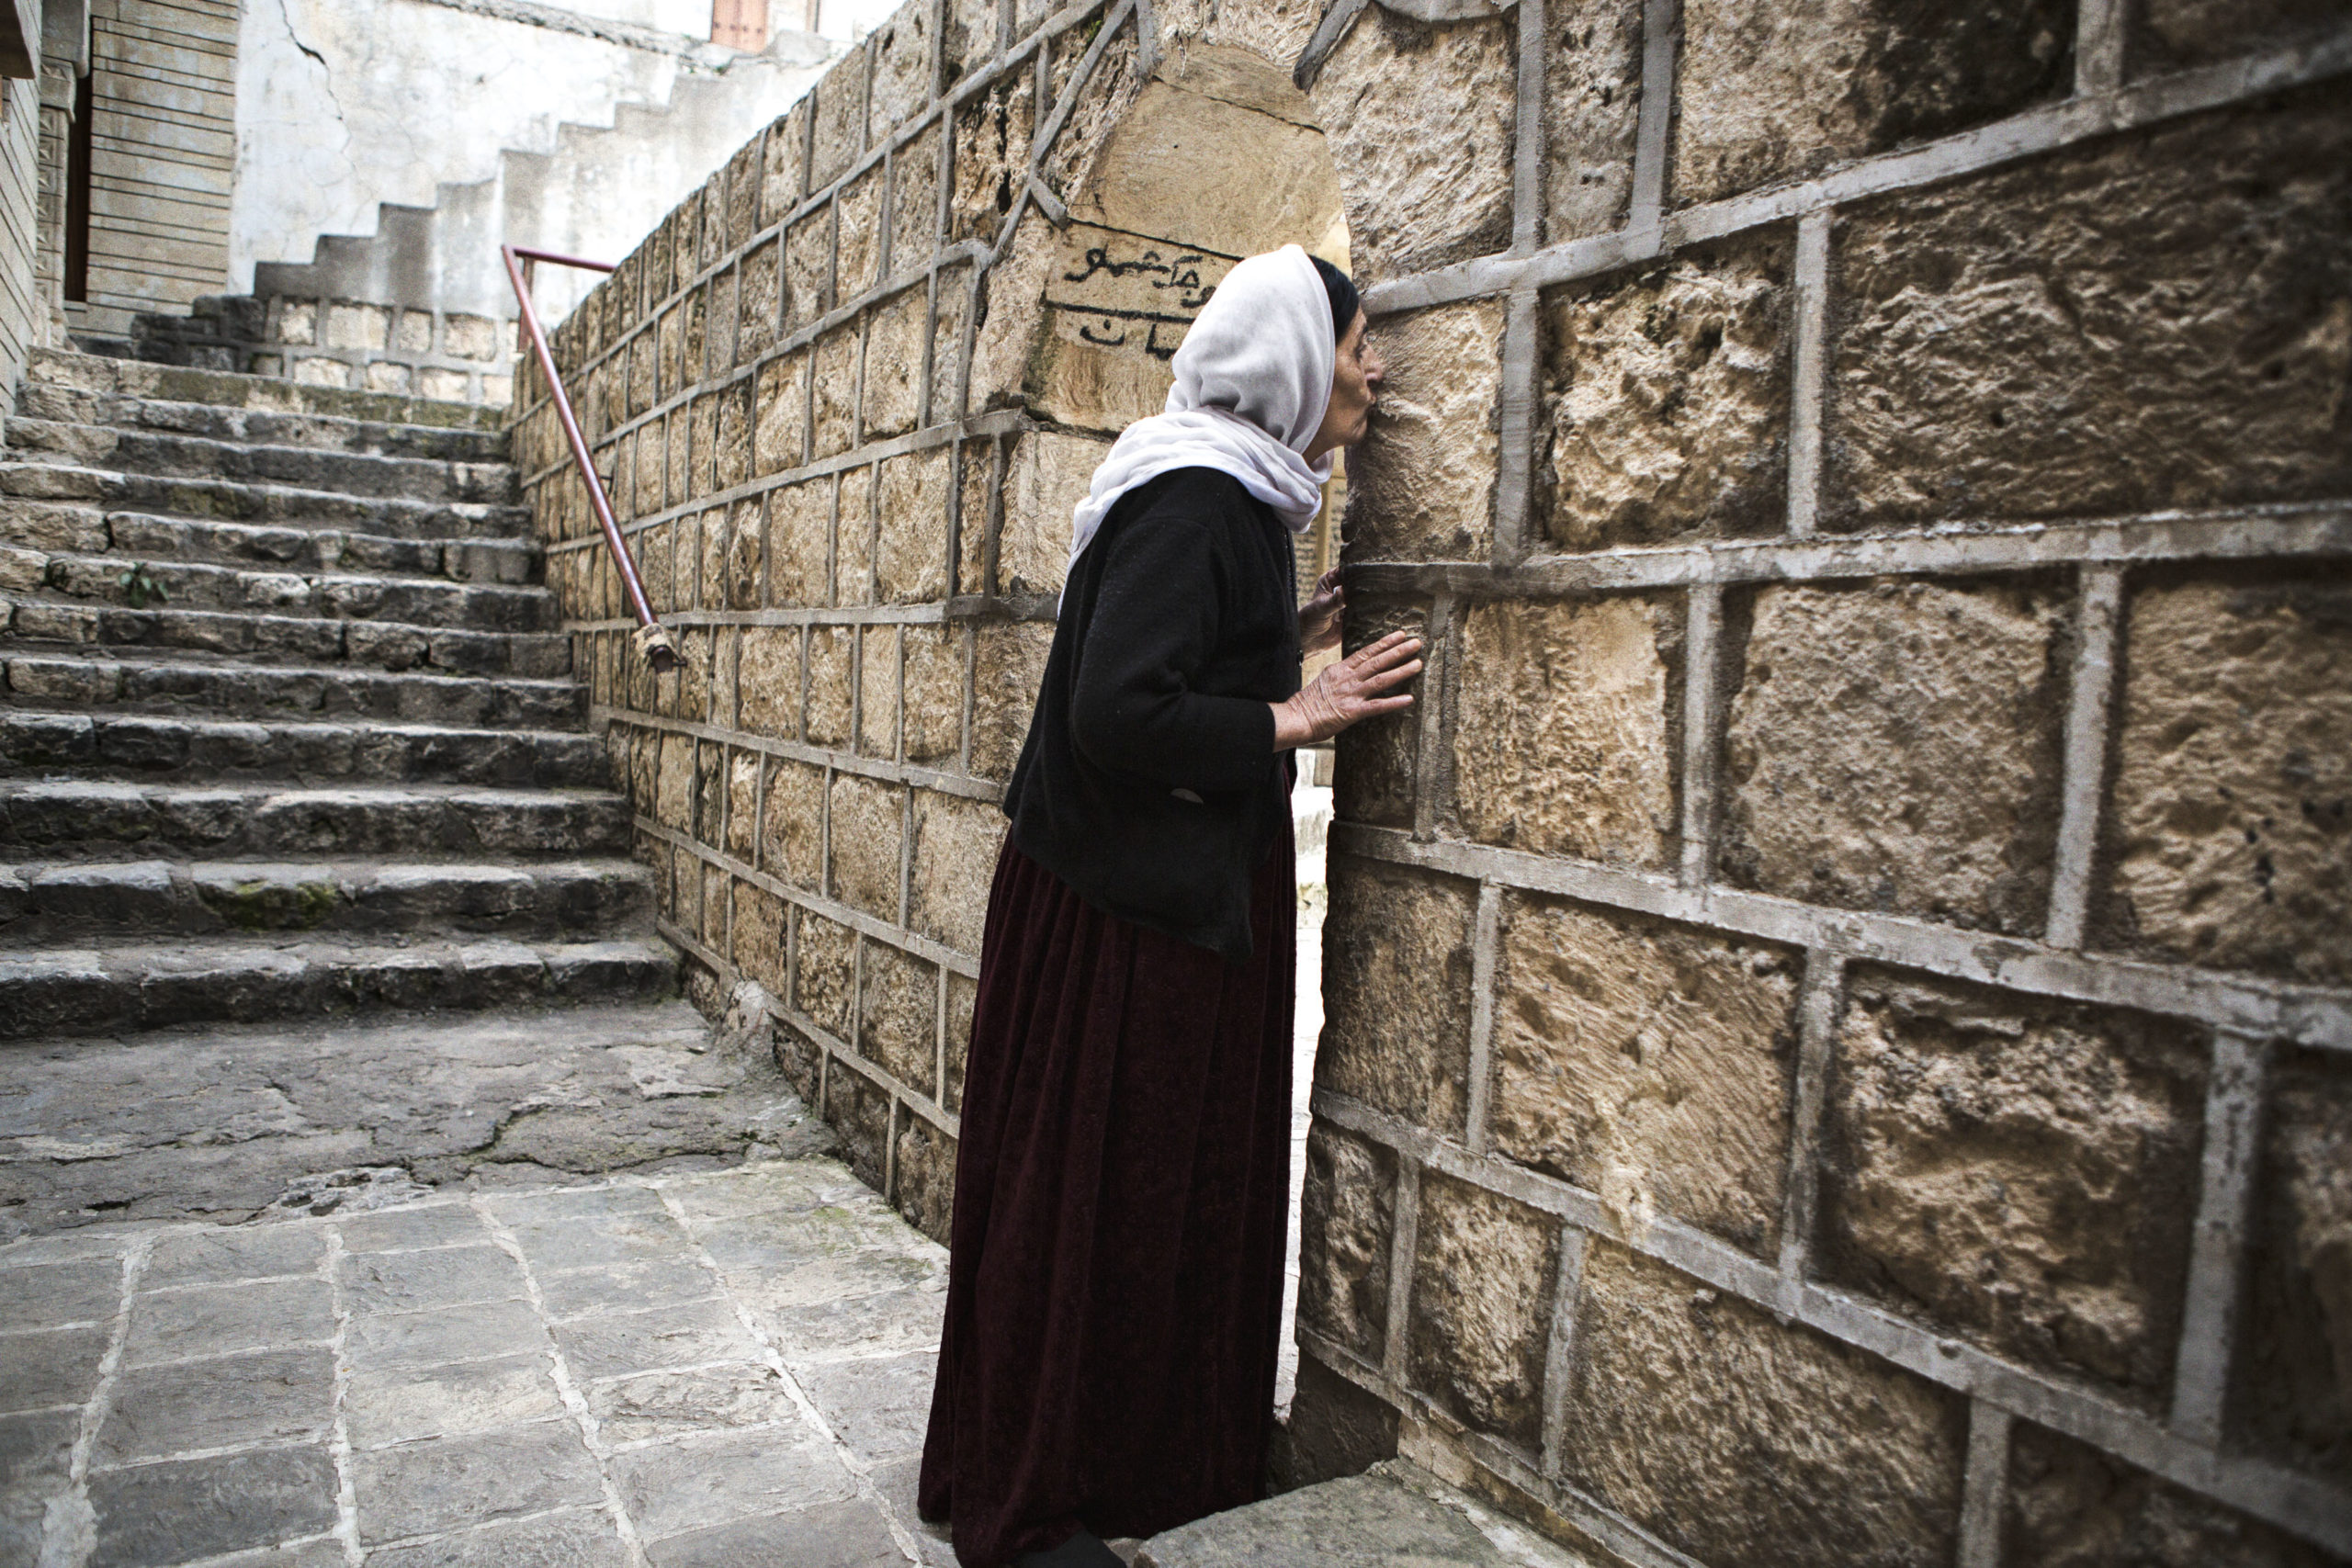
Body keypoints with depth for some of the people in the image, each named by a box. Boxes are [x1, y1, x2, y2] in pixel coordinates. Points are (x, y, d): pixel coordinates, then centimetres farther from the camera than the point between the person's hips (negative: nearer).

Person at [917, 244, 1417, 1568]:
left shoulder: (1227, 497, 14)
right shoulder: (1193, 503, -18)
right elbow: (1118, 717, -27)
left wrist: (1286, 649, 11)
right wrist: (1291, 718, -17)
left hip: (1190, 897, 10)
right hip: (1134, 909, -10)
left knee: (1179, 1182, 19)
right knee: (1088, 1188, 2)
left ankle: (1158, 1456, 37)